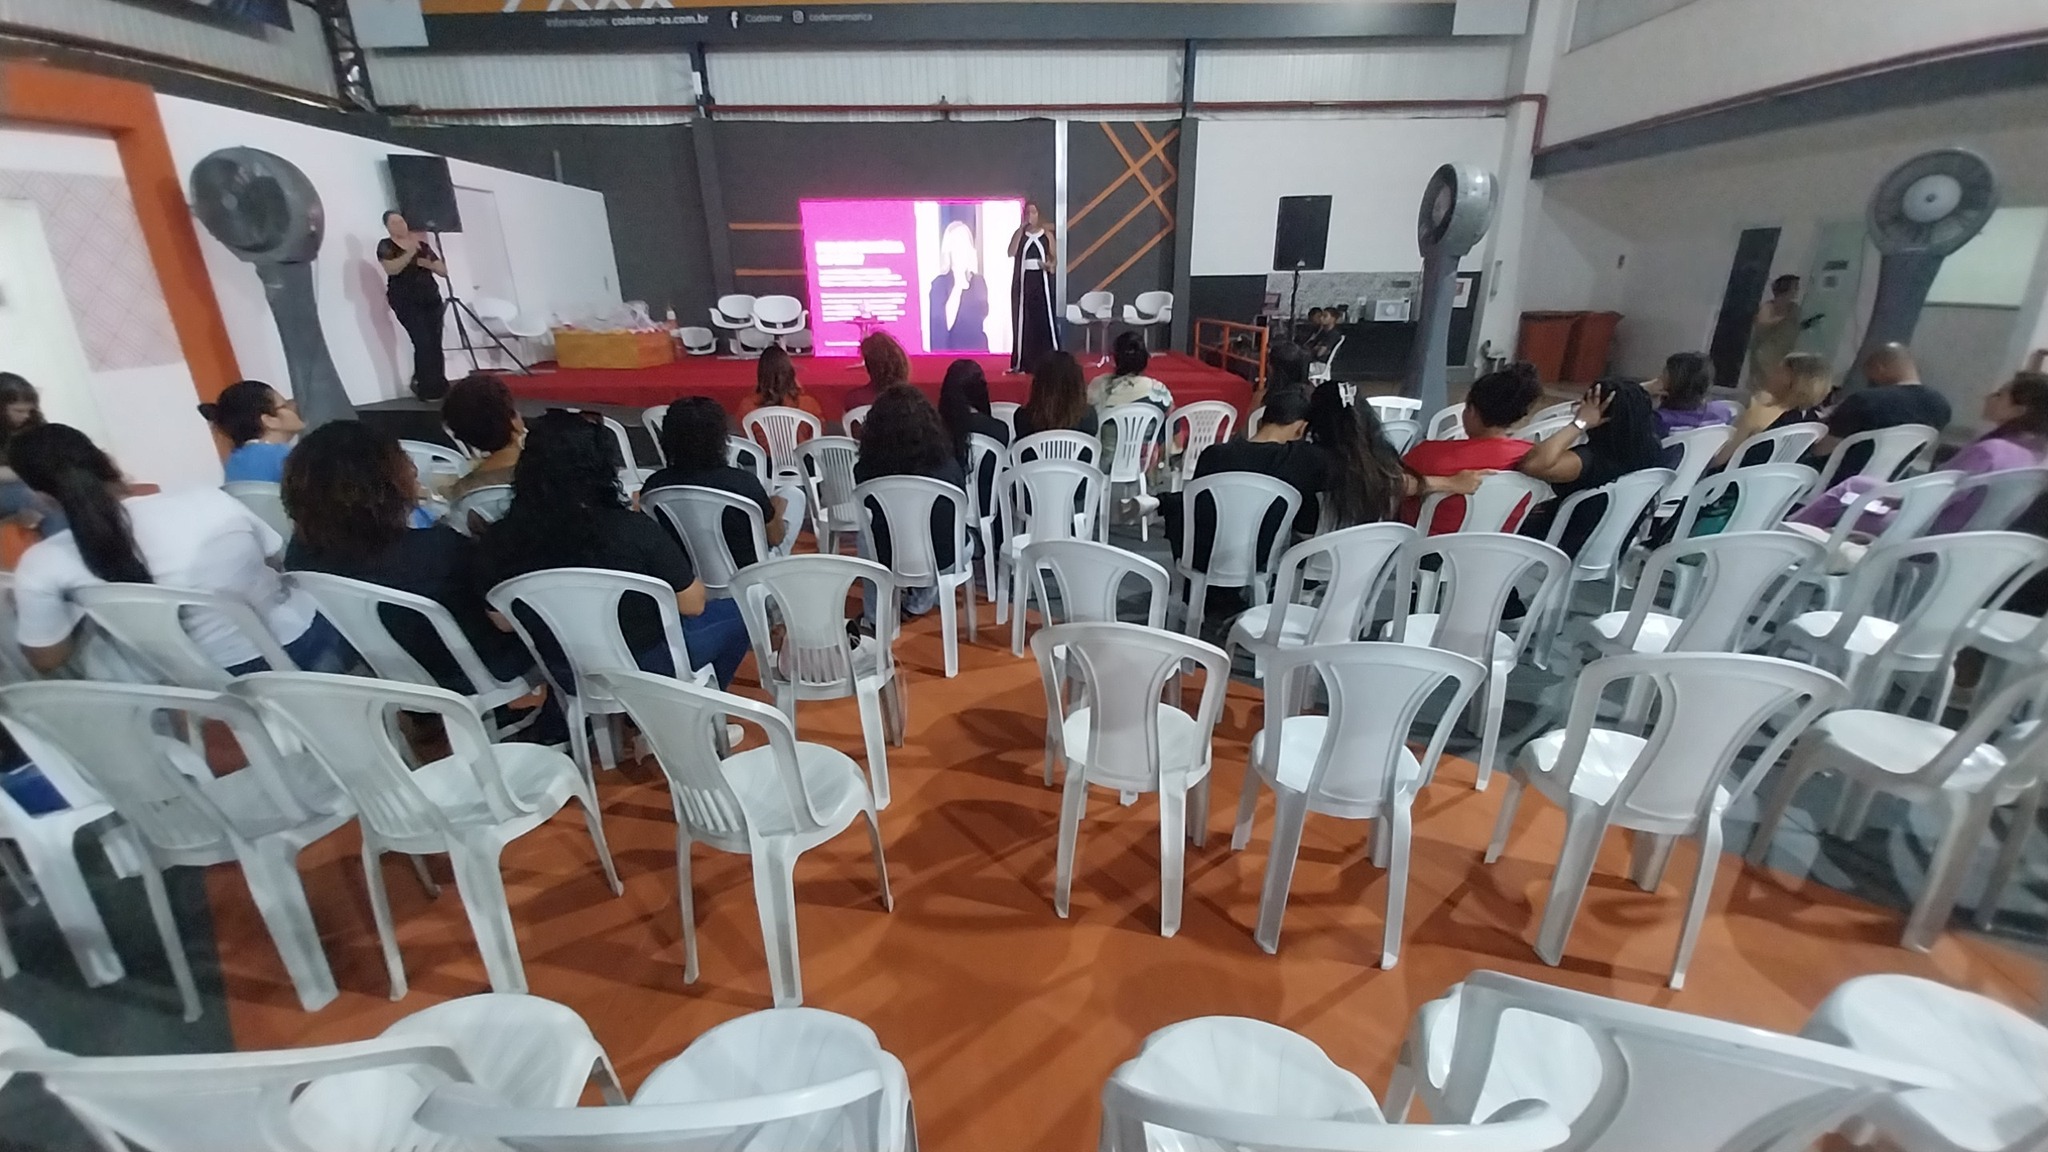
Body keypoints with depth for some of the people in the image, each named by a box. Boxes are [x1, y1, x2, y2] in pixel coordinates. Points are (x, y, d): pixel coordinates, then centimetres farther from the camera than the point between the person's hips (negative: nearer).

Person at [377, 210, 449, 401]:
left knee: (435, 344, -2)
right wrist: (410, 253, -24)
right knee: (423, 344, -15)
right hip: (406, 303, -4)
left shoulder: (422, 244, 14)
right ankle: (427, 389, -13)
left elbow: (443, 270, 11)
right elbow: (392, 269, -16)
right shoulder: (386, 245, 1)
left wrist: (427, 263, -9)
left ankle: (440, 387, 3)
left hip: (431, 299, 4)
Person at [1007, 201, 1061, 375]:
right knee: (1023, 321, 2)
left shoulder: (1047, 235, 5)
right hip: (1022, 283, 1)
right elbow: (1011, 253, -11)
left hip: (1042, 282, -1)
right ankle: (1022, 363, 8)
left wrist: (1051, 265, -16)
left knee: (1045, 320, -6)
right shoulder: (1019, 234, 6)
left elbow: (1055, 258, 8)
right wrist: (1021, 228, -10)